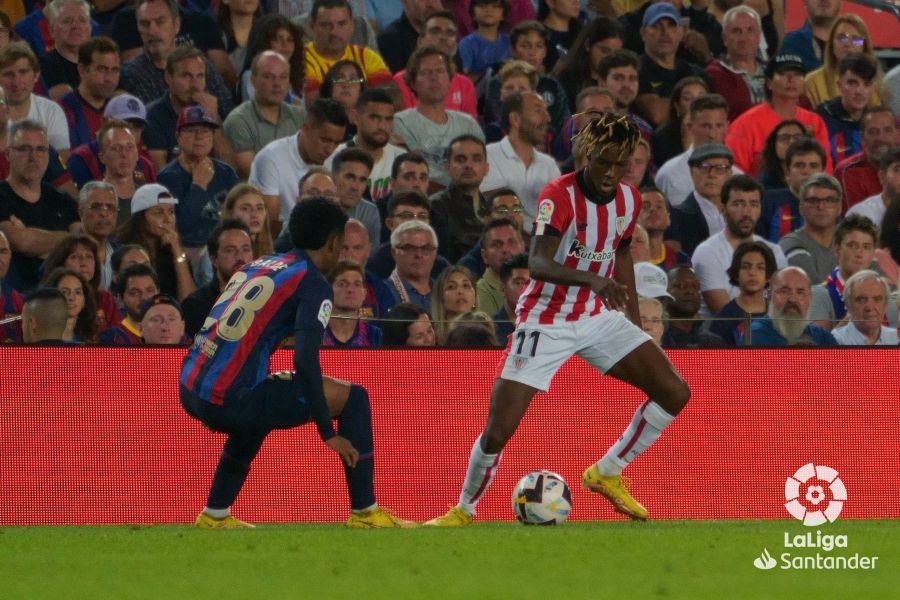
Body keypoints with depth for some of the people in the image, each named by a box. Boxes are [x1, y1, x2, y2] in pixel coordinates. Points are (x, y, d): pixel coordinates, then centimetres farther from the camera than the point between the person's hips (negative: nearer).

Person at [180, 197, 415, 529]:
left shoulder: (257, 266, 20)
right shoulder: (313, 284, -4)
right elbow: (305, 361, -16)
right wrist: (328, 433, -13)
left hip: (189, 389, 8)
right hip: (230, 398, -8)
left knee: (257, 412, 41)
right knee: (352, 396, 3)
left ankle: (214, 514, 39)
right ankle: (364, 511, 6)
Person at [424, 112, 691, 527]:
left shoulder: (629, 200, -1)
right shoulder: (560, 196, -21)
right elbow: (538, 263, -36)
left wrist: (636, 323, 17)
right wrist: (592, 279, -52)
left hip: (599, 316, 6)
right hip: (546, 321, -6)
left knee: (675, 393, -7)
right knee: (497, 433, -12)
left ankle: (607, 473, 11)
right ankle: (464, 510, 14)